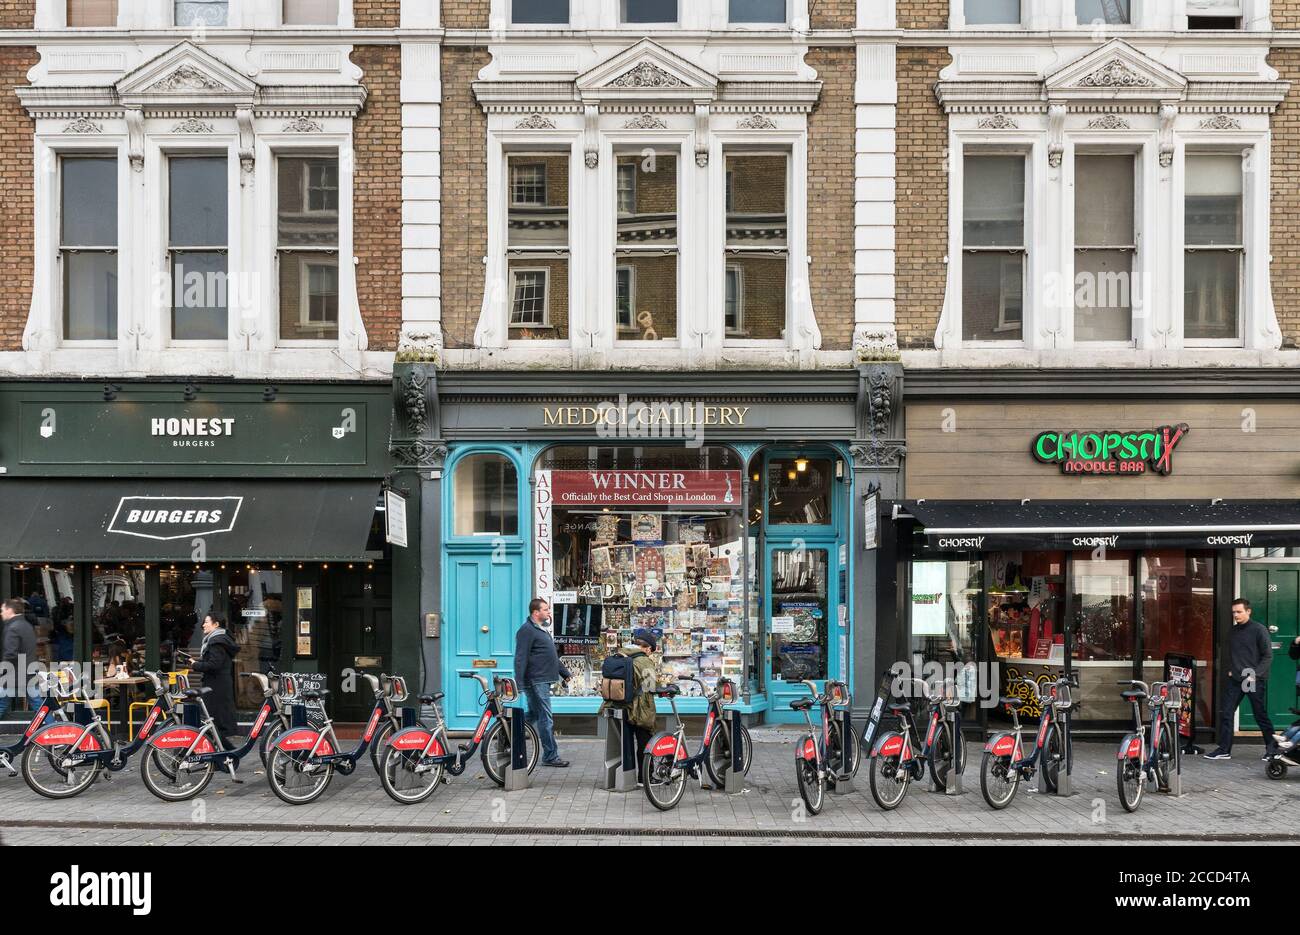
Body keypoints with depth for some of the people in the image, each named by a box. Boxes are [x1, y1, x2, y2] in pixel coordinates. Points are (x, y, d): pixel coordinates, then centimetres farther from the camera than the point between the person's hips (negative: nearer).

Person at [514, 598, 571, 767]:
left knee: (532, 716, 15)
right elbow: (521, 659, -17)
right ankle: (550, 756, -1)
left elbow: (553, 656, 30)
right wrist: (518, 682, -22)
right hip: (536, 681, -10)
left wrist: (565, 673, 30)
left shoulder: (543, 629, 21)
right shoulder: (527, 630, -11)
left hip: (543, 681, 10)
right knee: (546, 719, -6)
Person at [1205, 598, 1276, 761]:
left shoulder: (1259, 629, -7)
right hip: (1235, 680, 6)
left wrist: (1255, 675, -15)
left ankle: (1272, 747, 23)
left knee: (1261, 715, 4)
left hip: (1255, 680, -6)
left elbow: (1268, 656, -8)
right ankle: (1224, 749, 4)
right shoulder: (1233, 631, 12)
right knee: (1226, 714, -1)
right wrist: (1230, 669, 9)